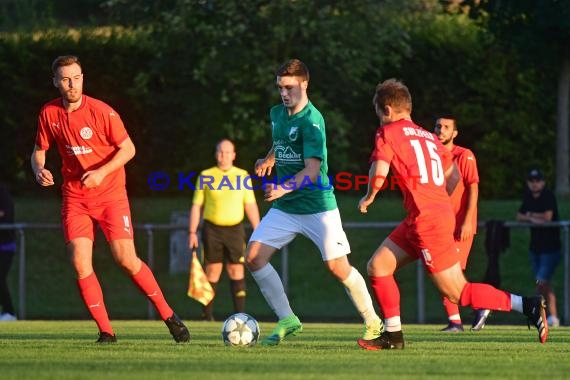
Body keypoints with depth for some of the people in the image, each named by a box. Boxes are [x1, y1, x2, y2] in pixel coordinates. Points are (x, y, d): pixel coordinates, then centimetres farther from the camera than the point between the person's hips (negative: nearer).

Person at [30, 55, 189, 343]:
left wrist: (101, 172, -20)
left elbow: (128, 149, -6)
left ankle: (168, 316, 3)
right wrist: (39, 170, -11)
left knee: (126, 259, -12)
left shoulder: (101, 112, -12)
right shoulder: (49, 114, -1)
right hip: (75, 197, 3)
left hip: (110, 194, -3)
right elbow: (39, 150, 12)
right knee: (80, 263, -11)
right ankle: (105, 331, -2)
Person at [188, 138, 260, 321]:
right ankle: (207, 315, 4)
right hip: (212, 229, -1)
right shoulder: (205, 176, 4)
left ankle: (240, 314, -5)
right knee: (212, 271, -2)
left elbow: (250, 205, 9)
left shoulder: (242, 176, 7)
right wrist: (192, 232, 1)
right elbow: (196, 206, 7)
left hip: (235, 229, 1)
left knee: (236, 270, -5)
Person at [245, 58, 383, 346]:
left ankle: (373, 322, 12)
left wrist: (284, 188, -41)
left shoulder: (311, 121, -17)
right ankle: (287, 320, 3)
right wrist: (268, 160, 9)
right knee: (253, 257, -7)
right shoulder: (277, 114, 7)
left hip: (317, 206, -7)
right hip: (284, 207, 7)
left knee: (338, 268, -9)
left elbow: (312, 169, -26)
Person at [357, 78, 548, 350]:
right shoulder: (428, 136, 18)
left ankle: (528, 306, -10)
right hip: (441, 211, 9)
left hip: (427, 220, -9)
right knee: (377, 266, 13)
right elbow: (453, 176, 20)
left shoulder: (388, 132, -3)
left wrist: (368, 197, 5)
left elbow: (379, 173, -14)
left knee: (458, 293, -6)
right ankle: (393, 335, 13)